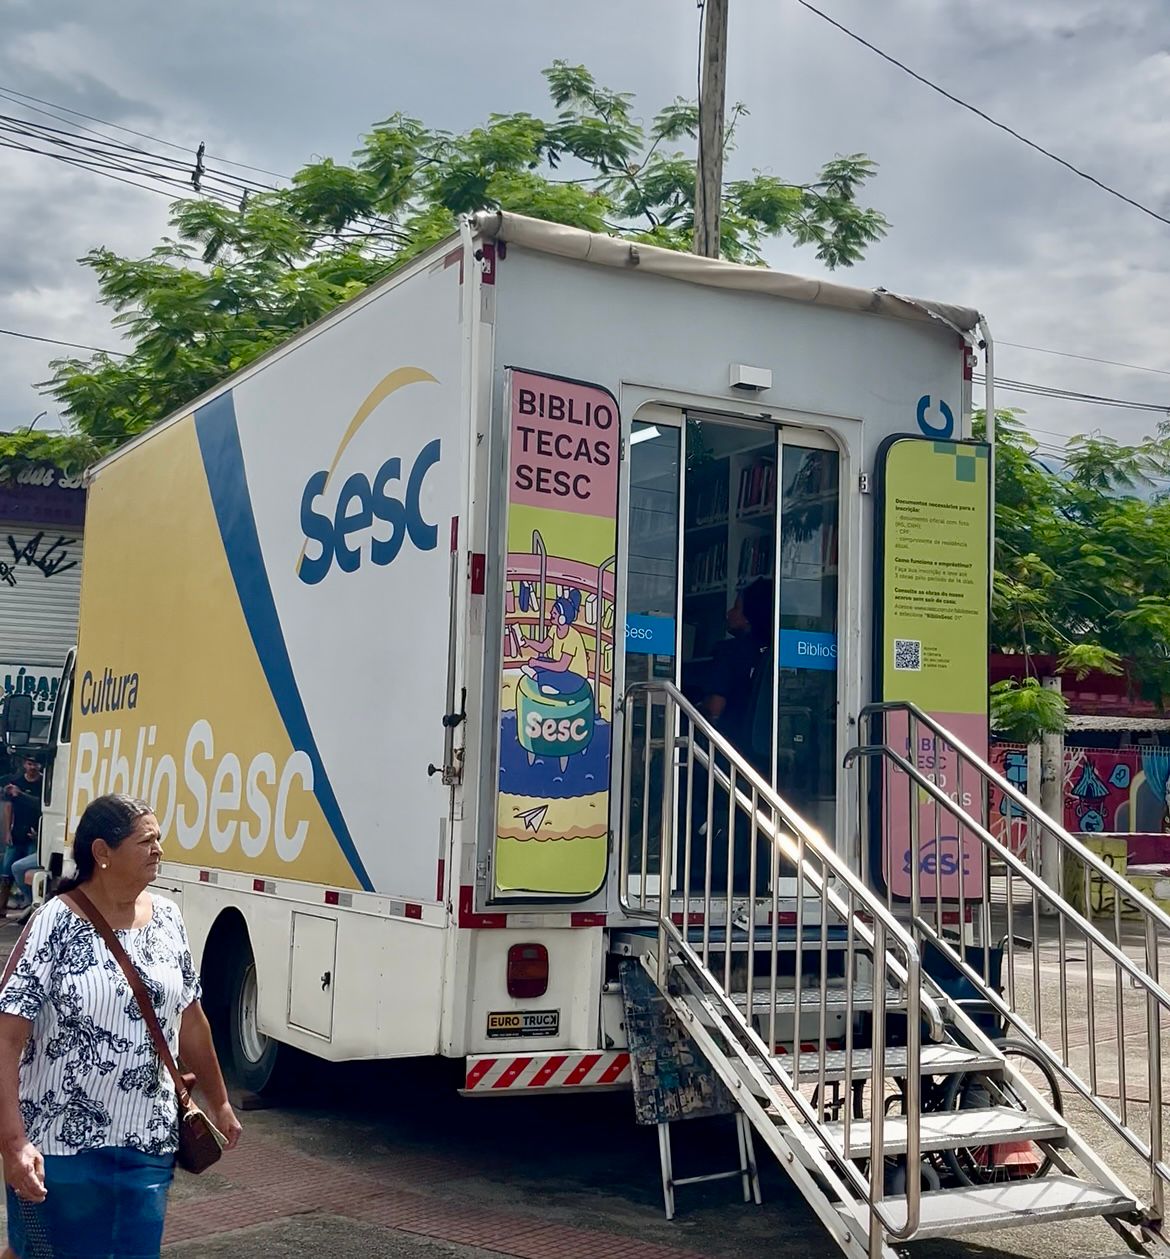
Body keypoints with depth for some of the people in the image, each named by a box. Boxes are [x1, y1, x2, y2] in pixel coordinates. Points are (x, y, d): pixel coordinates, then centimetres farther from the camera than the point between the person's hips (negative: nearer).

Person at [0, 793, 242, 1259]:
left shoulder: (166, 917, 3)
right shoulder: (56, 924, -14)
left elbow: (189, 1016, 13)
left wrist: (218, 1101, 18)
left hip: (149, 1144, 4)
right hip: (61, 1143, -4)